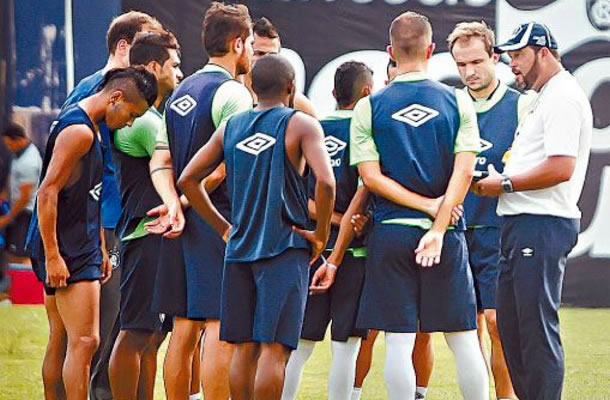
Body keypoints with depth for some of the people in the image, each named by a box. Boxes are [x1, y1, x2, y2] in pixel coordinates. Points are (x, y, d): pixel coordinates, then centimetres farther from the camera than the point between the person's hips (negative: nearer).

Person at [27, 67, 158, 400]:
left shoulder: (91, 129, 17)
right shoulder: (78, 131, -16)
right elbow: (47, 192, -21)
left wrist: (101, 249, 25)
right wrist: (52, 256, -22)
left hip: (81, 246, 11)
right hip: (65, 249, -11)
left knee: (62, 342, 12)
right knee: (84, 341, -13)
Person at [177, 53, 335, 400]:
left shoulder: (231, 128, 11)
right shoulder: (301, 125, -5)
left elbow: (188, 179, 13)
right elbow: (325, 182, -18)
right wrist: (321, 235, -6)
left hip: (239, 246, 5)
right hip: (285, 249, -5)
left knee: (244, 348, 10)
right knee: (274, 348, -7)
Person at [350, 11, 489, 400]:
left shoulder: (369, 108, 0)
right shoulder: (458, 102, 1)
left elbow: (371, 177, -5)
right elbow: (464, 170, -7)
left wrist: (428, 205, -4)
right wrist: (438, 225, -9)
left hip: (390, 233, 0)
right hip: (447, 235, 0)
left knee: (399, 342, 1)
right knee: (464, 337, 8)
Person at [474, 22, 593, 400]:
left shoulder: (563, 97, -12)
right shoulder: (544, 98, 21)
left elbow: (561, 167, -21)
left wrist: (505, 183, -13)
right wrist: (501, 180, 9)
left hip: (542, 226, -11)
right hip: (523, 225, 11)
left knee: (538, 326, -10)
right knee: (510, 325, 12)